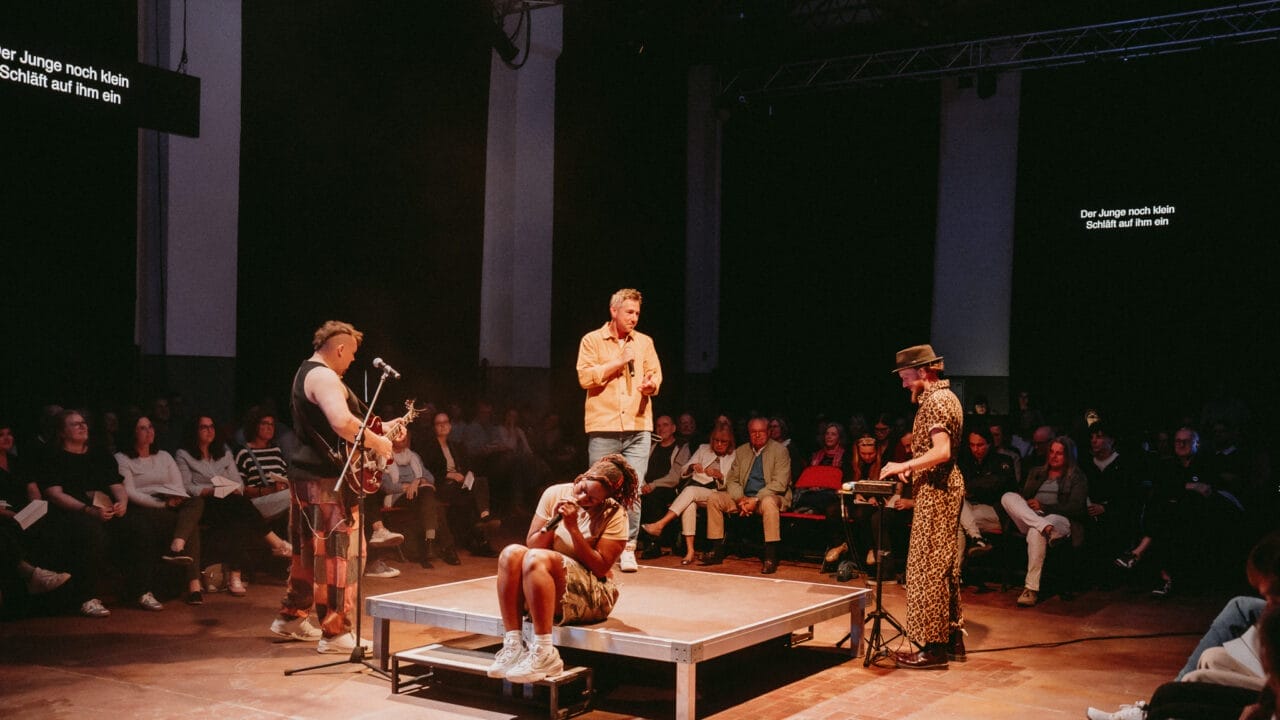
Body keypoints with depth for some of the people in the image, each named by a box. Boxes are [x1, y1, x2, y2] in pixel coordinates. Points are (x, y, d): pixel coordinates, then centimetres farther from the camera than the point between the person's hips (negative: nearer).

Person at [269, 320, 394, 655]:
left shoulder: (306, 373, 19)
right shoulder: (324, 377, -16)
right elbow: (343, 423, -32)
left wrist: (379, 427, 18)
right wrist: (377, 442, -18)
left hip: (306, 475, 11)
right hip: (327, 479, -11)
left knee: (309, 550, 19)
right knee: (339, 552, -7)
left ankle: (292, 617, 28)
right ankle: (336, 633, -5)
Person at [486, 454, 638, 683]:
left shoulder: (614, 514, -7)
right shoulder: (555, 493, 3)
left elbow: (600, 568, -14)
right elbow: (531, 544, 1)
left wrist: (573, 528, -19)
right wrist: (552, 523, -17)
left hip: (593, 597, -4)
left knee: (536, 559, -31)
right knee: (512, 553, -25)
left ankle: (544, 654, -33)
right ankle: (513, 645, -29)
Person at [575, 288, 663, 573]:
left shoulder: (645, 342, 15)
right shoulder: (592, 340, 5)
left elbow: (656, 375, 12)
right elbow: (585, 377, -6)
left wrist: (650, 384, -11)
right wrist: (619, 362, -9)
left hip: (638, 427, 2)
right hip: (603, 427, -2)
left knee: (633, 490, -5)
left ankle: (628, 548, 1)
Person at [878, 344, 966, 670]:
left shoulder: (935, 401, -16)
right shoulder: (947, 396, 16)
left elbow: (941, 451, -26)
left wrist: (904, 465, -19)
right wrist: (912, 467, 14)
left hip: (935, 492, -11)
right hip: (947, 487, 11)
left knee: (928, 569, -6)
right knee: (946, 568, 15)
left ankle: (933, 647, -3)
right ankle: (953, 637, 22)